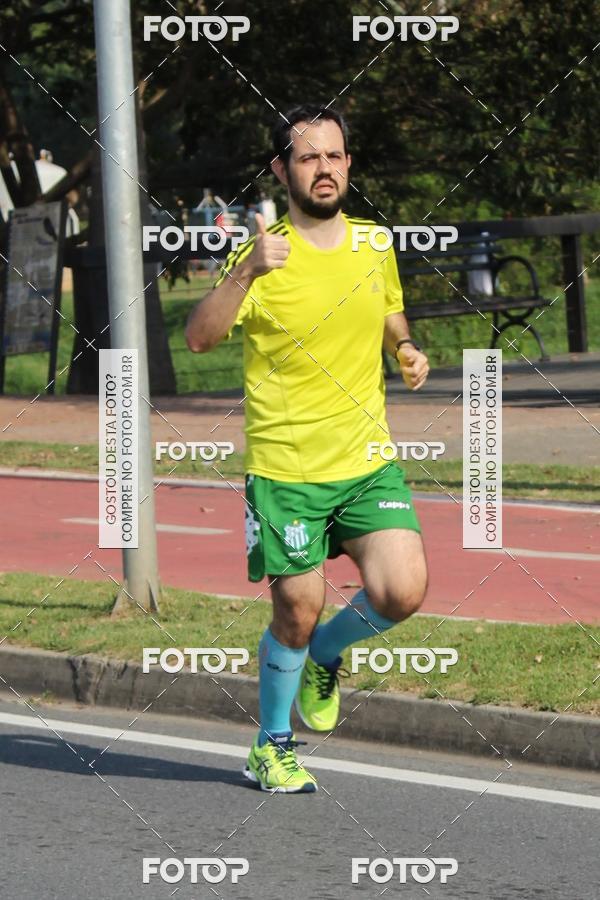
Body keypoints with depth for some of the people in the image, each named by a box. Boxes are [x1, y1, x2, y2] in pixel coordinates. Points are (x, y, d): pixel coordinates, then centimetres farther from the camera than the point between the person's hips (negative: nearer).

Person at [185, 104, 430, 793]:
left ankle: (325, 653, 20)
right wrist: (245, 273, -37)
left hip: (369, 462, 4)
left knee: (402, 592, -13)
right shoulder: (262, 254, -9)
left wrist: (408, 352, 3)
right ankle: (271, 747, 25)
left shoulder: (374, 244, 7)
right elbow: (198, 338, -23)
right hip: (285, 470, -4)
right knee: (296, 614, 1)